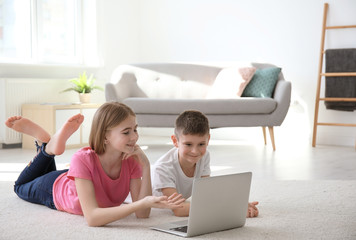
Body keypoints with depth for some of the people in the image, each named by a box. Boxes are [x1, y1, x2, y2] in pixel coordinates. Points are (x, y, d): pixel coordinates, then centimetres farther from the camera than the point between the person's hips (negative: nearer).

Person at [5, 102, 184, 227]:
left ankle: (52, 145, 31)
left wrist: (145, 168, -46)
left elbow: (142, 214, -37)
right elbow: (92, 218, -54)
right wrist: (143, 203, -65)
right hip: (54, 188, -3)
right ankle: (47, 146, 23)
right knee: (21, 187, 32)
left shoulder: (132, 160, -34)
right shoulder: (83, 160, -46)